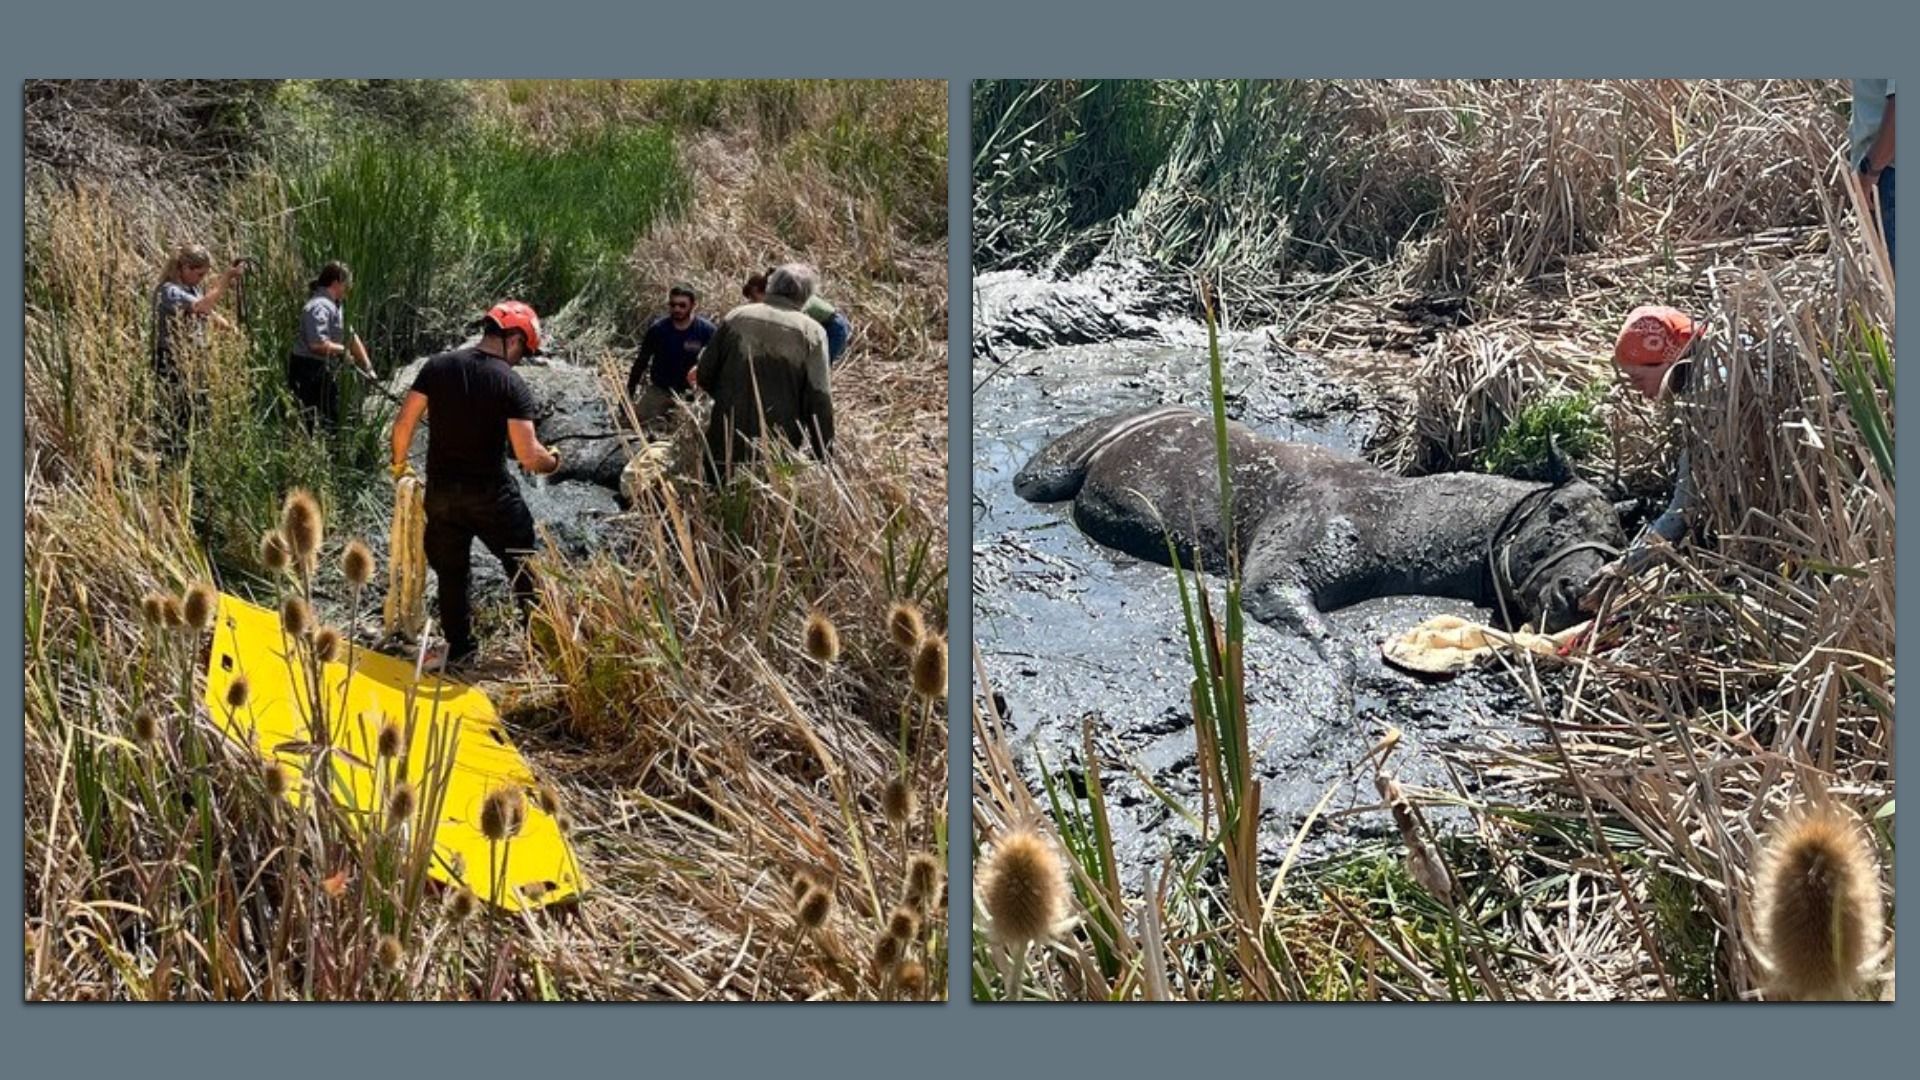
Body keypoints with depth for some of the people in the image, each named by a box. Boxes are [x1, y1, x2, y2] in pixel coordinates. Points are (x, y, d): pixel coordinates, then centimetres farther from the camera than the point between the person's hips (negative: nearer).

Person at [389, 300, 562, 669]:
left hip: (441, 490, 3)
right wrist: (552, 462, 4)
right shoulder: (512, 384, -13)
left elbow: (403, 423, -3)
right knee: (522, 567, 14)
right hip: (491, 493, -3)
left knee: (450, 572, 18)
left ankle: (459, 646, 26)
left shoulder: (437, 366, -3)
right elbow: (528, 456, -18)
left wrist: (399, 463, 15)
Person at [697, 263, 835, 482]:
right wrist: (824, 458, -5)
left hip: (727, 446, 2)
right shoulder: (812, 333, -6)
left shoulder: (735, 317, 3)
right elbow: (819, 400, -10)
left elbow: (704, 376, 8)